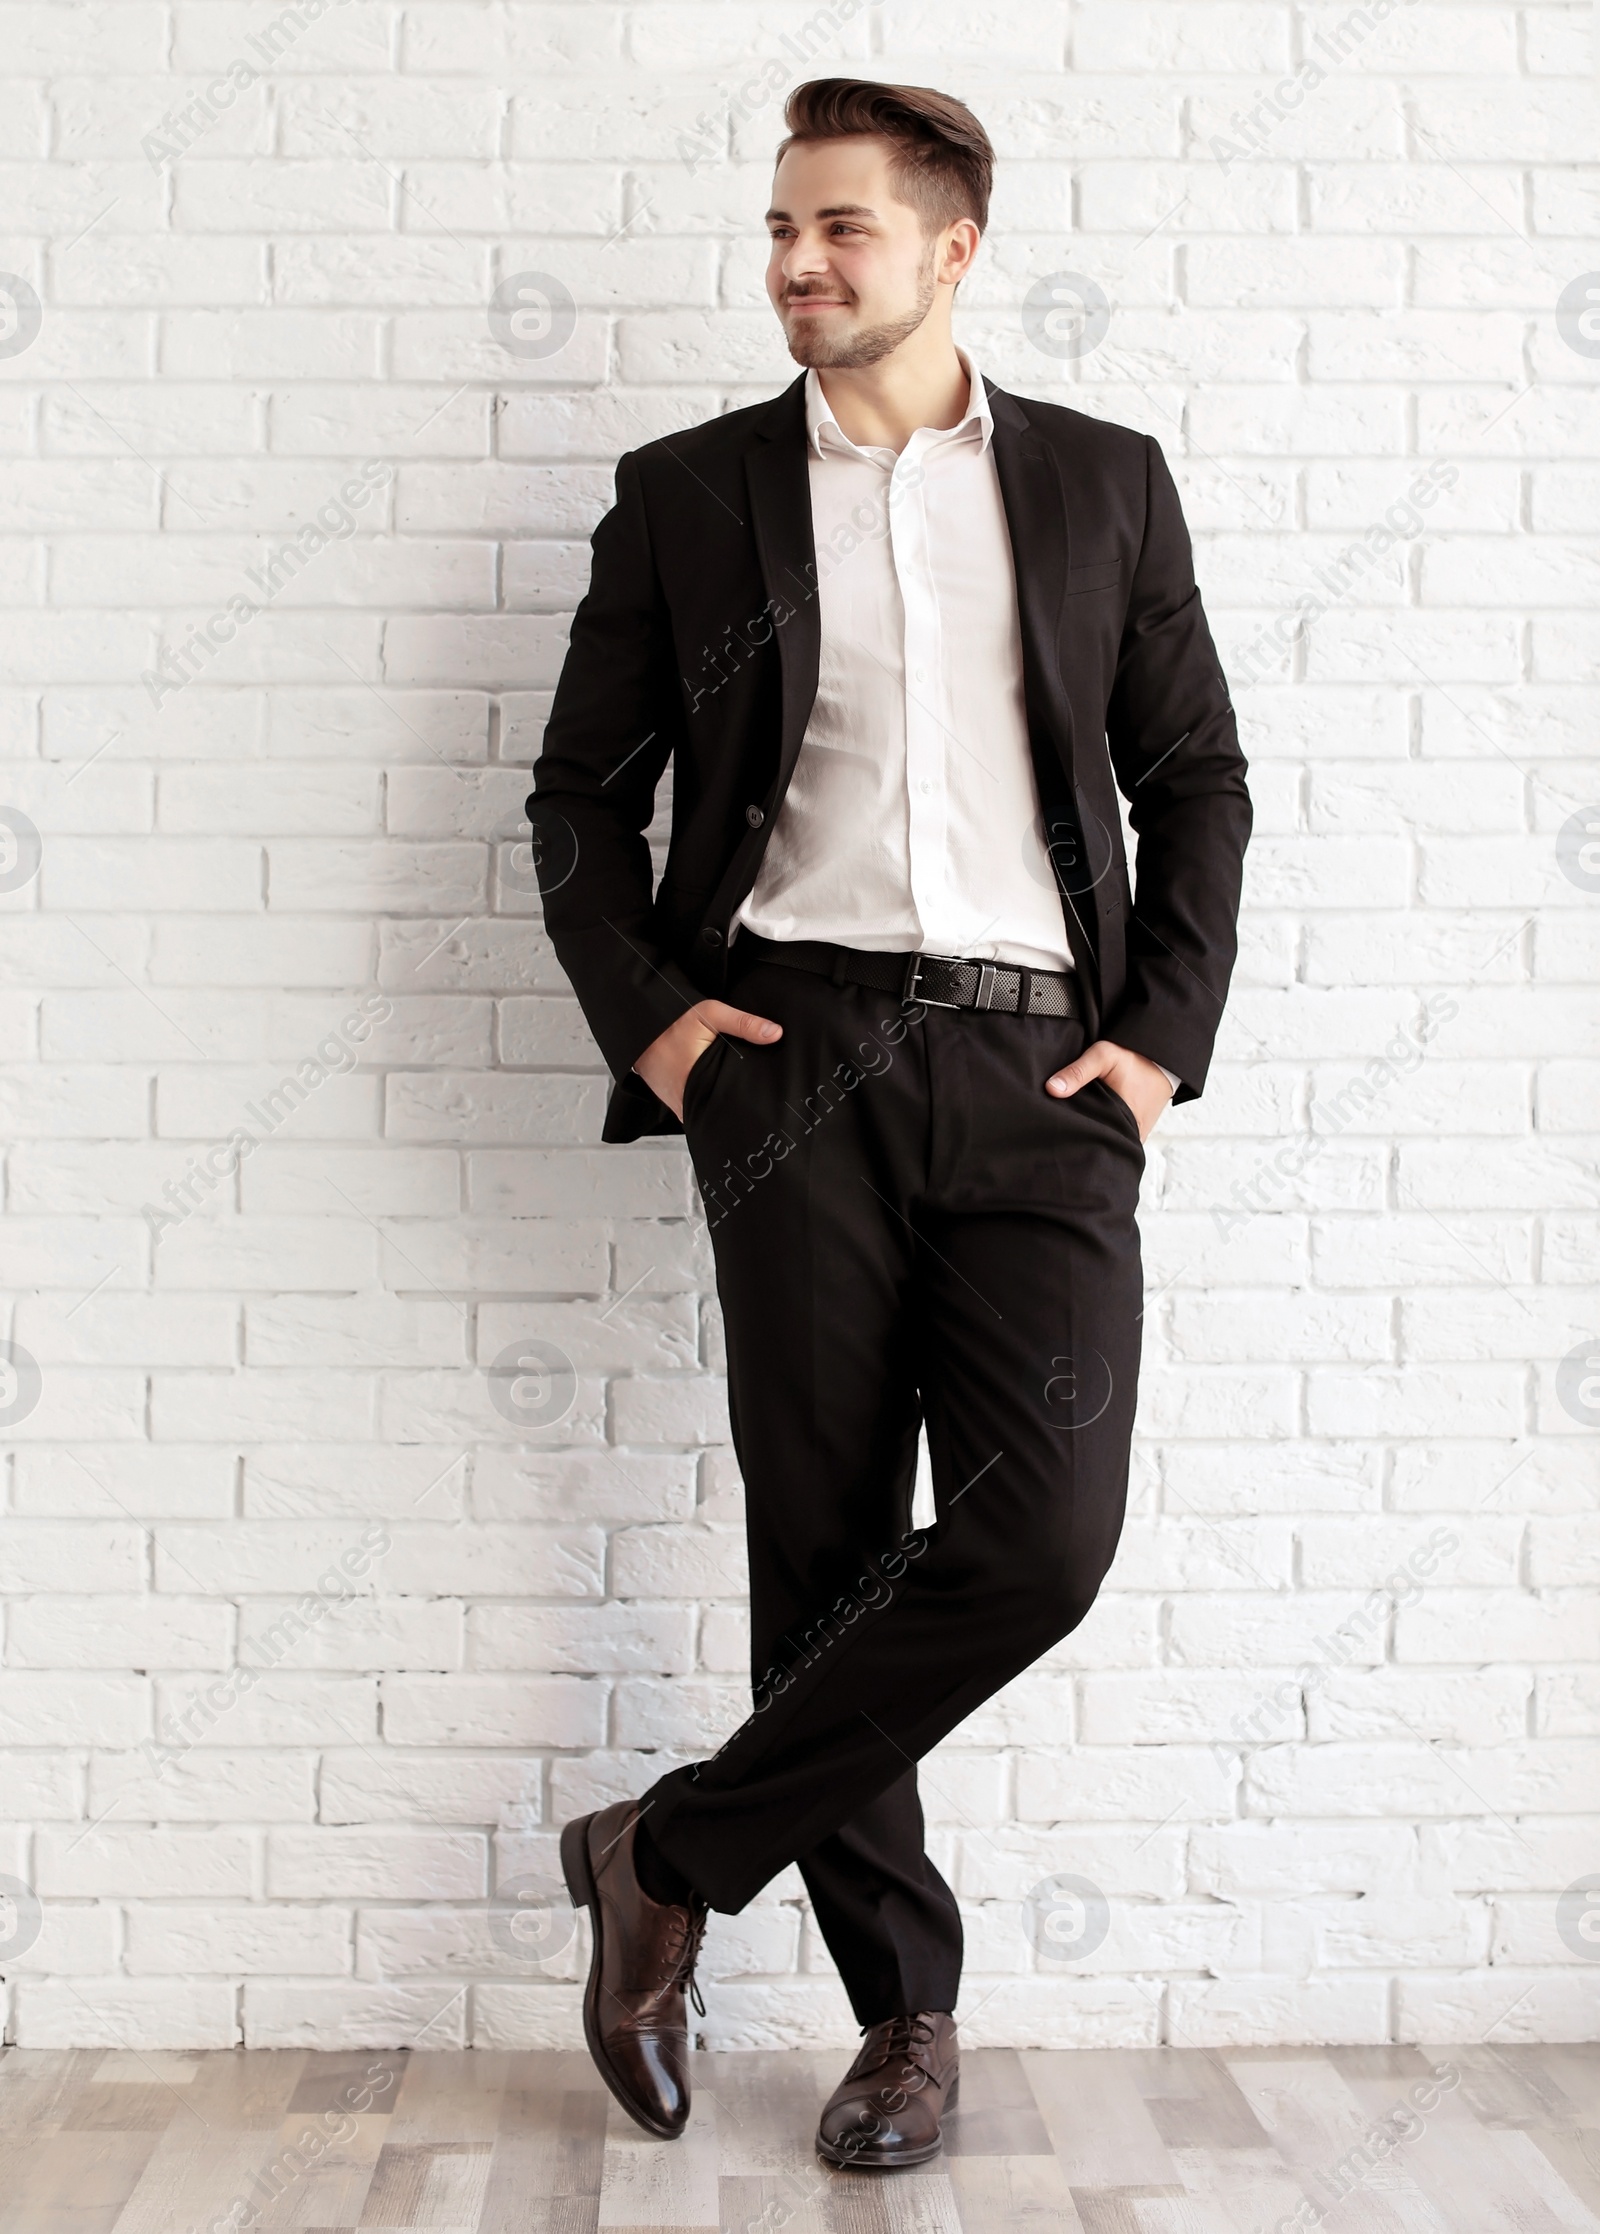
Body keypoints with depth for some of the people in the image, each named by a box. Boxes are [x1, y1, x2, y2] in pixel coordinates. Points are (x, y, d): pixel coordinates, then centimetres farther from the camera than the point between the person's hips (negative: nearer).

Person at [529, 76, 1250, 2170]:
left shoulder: (1103, 482, 12)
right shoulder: (689, 491, 11)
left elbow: (1197, 777, 13)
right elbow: (582, 792, 13)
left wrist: (1165, 1035, 2)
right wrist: (645, 1014, -1)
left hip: (1042, 1063, 1)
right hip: (797, 1056, 0)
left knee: (1042, 1530, -14)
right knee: (827, 1539, 1)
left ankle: (669, 1853, 6)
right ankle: (908, 2009, 20)